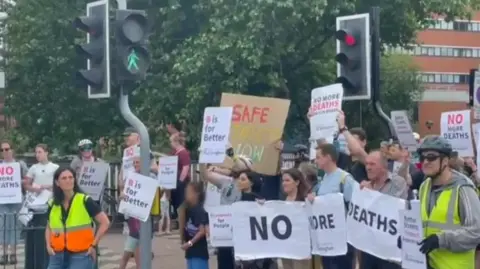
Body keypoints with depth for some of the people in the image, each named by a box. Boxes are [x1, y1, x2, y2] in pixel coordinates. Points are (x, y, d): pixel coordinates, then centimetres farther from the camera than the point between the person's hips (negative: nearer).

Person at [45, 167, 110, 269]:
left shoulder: (85, 201, -7)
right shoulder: (52, 205, 7)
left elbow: (105, 222, -6)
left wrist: (94, 244, -8)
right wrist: (48, 245, 7)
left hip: (81, 256, -5)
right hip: (58, 257, 5)